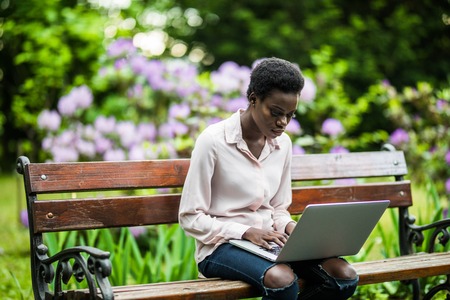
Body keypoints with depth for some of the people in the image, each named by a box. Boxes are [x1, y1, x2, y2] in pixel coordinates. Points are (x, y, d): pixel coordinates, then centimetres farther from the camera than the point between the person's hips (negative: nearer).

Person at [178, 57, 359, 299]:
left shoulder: (283, 144, 8)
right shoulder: (213, 141, -11)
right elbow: (190, 218, -10)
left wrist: (290, 226, -6)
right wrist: (246, 232, -20)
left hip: (269, 242, 6)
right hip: (221, 246, -6)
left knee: (345, 278, -16)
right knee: (282, 280, -36)